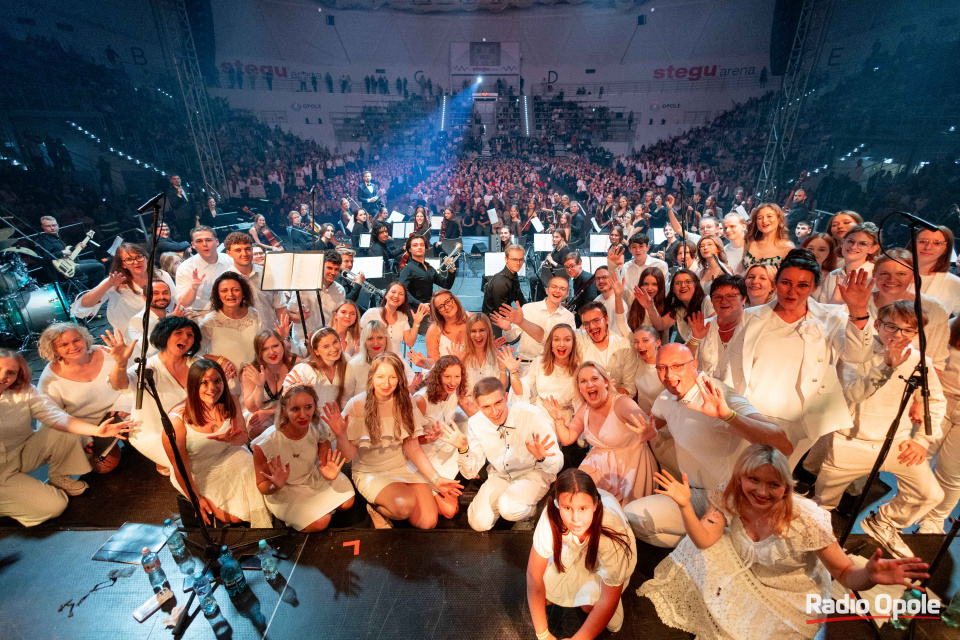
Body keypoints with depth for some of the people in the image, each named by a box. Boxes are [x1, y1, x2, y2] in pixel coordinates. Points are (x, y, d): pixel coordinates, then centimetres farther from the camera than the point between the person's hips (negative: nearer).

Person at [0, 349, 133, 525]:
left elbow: (56, 417, -18)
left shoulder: (24, 392, -8)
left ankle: (60, 480, 4)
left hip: (24, 453, 5)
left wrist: (96, 430, -32)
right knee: (54, 506, -14)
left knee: (66, 433, -19)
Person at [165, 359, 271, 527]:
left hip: (228, 457, 4)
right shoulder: (178, 419, -25)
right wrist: (197, 498, -9)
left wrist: (230, 439, -28)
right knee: (235, 516, -17)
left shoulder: (229, 402, -12)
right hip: (197, 473, -4)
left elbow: (243, 438, -3)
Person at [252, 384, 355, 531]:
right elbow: (262, 486, -17)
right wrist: (275, 487, -39)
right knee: (320, 522, -15)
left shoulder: (319, 431, -22)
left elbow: (324, 464, -8)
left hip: (313, 478, 4)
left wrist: (329, 475, -31)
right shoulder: (265, 444, -32)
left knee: (347, 502, -4)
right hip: (284, 491, -4)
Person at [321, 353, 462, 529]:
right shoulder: (356, 405, -14)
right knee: (405, 504, -31)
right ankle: (375, 508, 3)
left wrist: (436, 478, -8)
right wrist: (340, 435, -32)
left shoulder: (405, 401, -4)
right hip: (369, 473, -3)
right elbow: (348, 456, -12)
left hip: (402, 468, 4)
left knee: (428, 522, -14)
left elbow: (413, 448, -1)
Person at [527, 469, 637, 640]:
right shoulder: (551, 517, -38)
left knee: (590, 604, -23)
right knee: (544, 596, -11)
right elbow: (534, 574, -26)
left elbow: (609, 600, -30)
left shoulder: (612, 529, -41)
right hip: (572, 549, 2)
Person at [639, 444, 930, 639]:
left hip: (792, 596, -4)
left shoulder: (806, 520, -30)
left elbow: (845, 573, -23)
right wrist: (685, 506, -38)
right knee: (696, 554, -8)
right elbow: (704, 540, -21)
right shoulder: (729, 496, -20)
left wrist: (869, 576, -47)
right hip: (745, 574, 4)